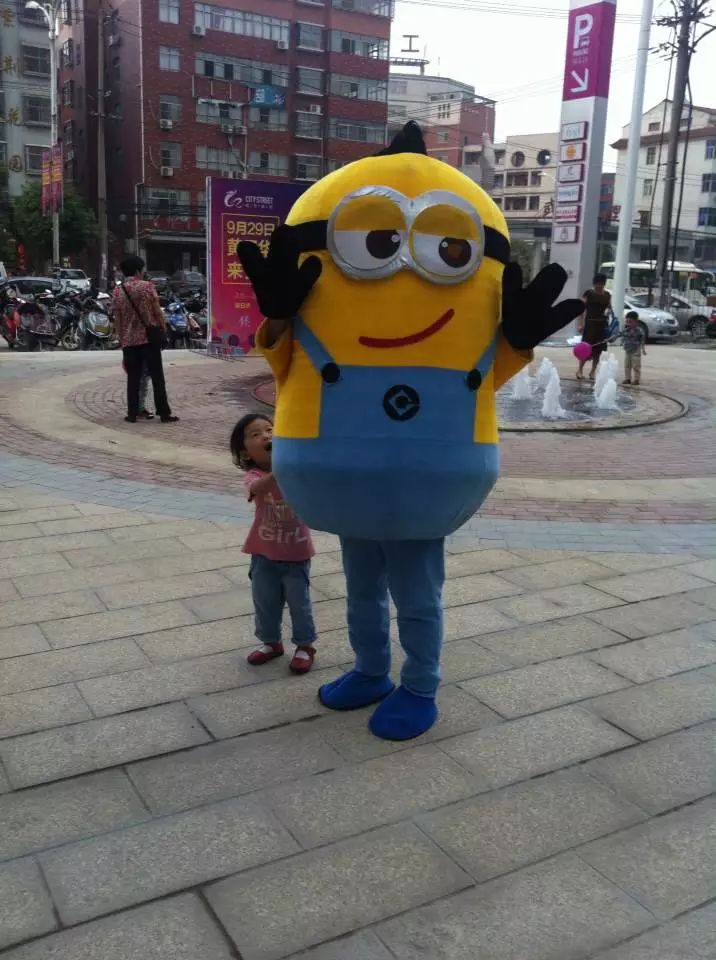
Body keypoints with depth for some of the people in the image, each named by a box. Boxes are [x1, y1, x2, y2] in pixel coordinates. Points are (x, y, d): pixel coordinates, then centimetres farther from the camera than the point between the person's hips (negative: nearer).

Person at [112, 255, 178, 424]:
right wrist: (162, 328, 7)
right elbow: (157, 311, -6)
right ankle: (164, 413, 2)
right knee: (157, 376, 1)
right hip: (150, 336, -3)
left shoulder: (117, 291, 4)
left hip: (129, 340, 3)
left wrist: (121, 339, 12)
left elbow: (117, 320, 5)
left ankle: (132, 414, 7)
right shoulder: (147, 286, -5)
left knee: (133, 378, 8)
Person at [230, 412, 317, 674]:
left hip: (296, 552, -1)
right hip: (264, 554, 1)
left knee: (299, 602, 9)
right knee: (265, 602, 16)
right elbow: (258, 488, -35)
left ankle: (305, 645, 28)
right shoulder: (253, 476, -12)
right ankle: (271, 642, 37)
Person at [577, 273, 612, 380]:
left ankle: (593, 371, 14)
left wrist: (607, 311, -3)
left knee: (598, 349, 5)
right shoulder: (588, 294, -2)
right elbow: (583, 308, -3)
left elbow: (609, 307, 21)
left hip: (602, 324, 4)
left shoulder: (607, 295, 10)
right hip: (590, 323, -4)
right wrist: (582, 323, -10)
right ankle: (580, 370, 2)